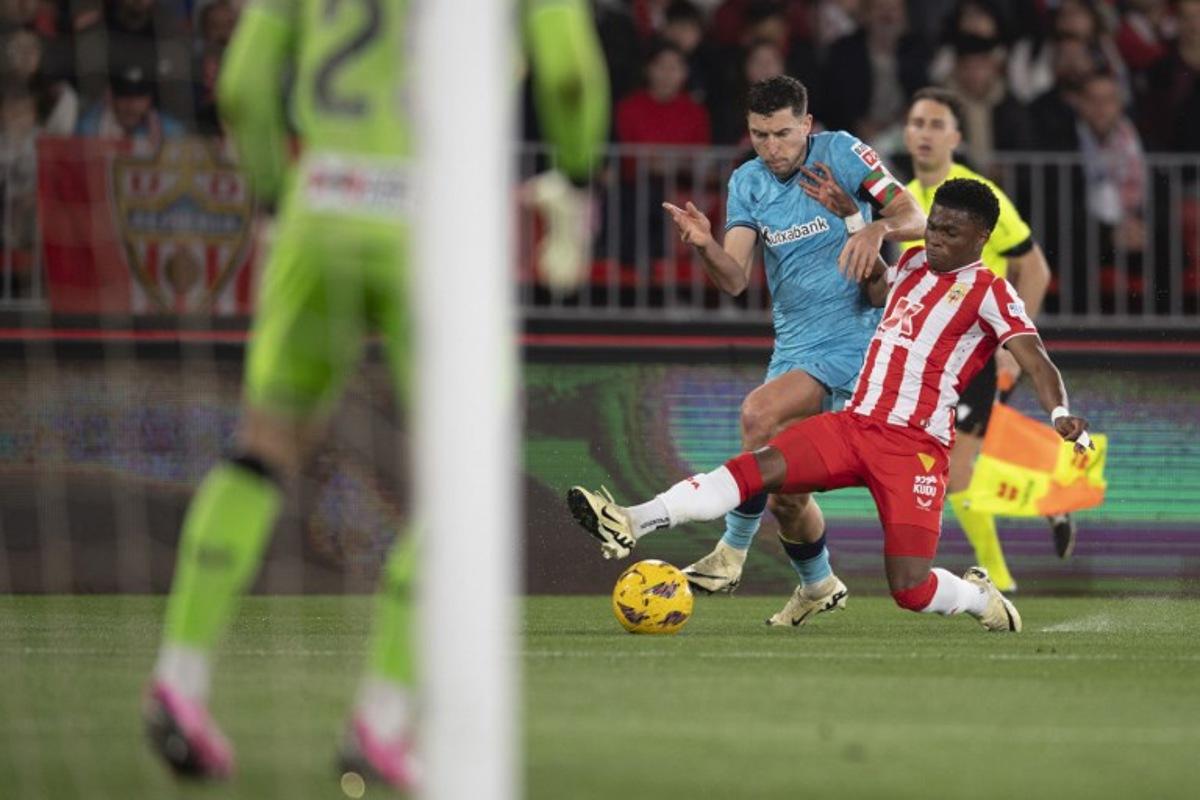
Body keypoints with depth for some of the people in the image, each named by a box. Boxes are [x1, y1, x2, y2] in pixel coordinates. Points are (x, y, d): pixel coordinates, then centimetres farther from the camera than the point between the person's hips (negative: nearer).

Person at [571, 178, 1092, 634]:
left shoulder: (989, 292, -5)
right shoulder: (915, 263, 16)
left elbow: (1035, 360, -17)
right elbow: (878, 288, 39)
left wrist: (1060, 414, -35)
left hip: (914, 446, -6)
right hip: (854, 423, 6)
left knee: (909, 589, -14)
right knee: (757, 467, -17)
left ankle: (981, 598, 19)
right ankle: (630, 525, -27)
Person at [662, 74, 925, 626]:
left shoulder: (838, 153, -7)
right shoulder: (747, 183, 5)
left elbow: (914, 219, -12)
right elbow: (735, 280, -5)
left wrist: (877, 229, -34)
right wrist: (704, 245, -27)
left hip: (851, 339, -6)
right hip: (792, 347, 6)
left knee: (760, 414, -28)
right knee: (782, 489, 8)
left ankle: (732, 554, -20)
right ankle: (817, 583, 35)